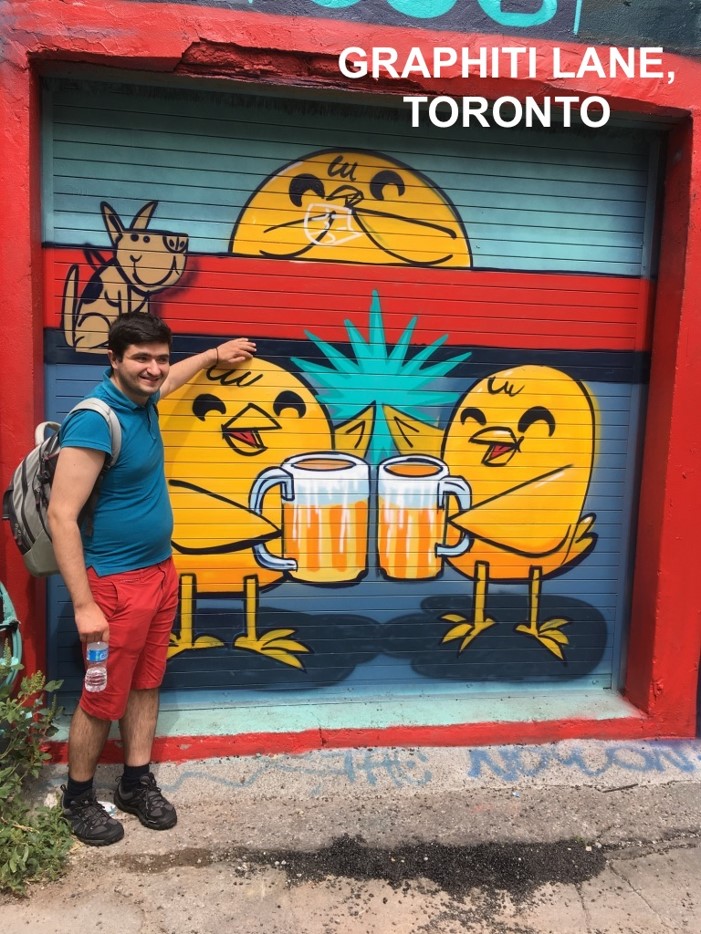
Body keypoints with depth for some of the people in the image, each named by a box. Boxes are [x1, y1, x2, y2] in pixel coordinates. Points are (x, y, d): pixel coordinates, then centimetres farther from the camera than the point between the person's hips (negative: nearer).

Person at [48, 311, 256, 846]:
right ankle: (78, 798, 30)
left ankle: (137, 783, 34)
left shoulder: (141, 400, 3)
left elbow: (166, 380, 31)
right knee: (105, 698, 7)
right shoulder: (94, 422, -23)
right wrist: (84, 604, -26)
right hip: (116, 583, -8)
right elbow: (62, 516, -25)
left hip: (160, 572, 8)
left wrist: (213, 355, 42)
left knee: (146, 684, 18)